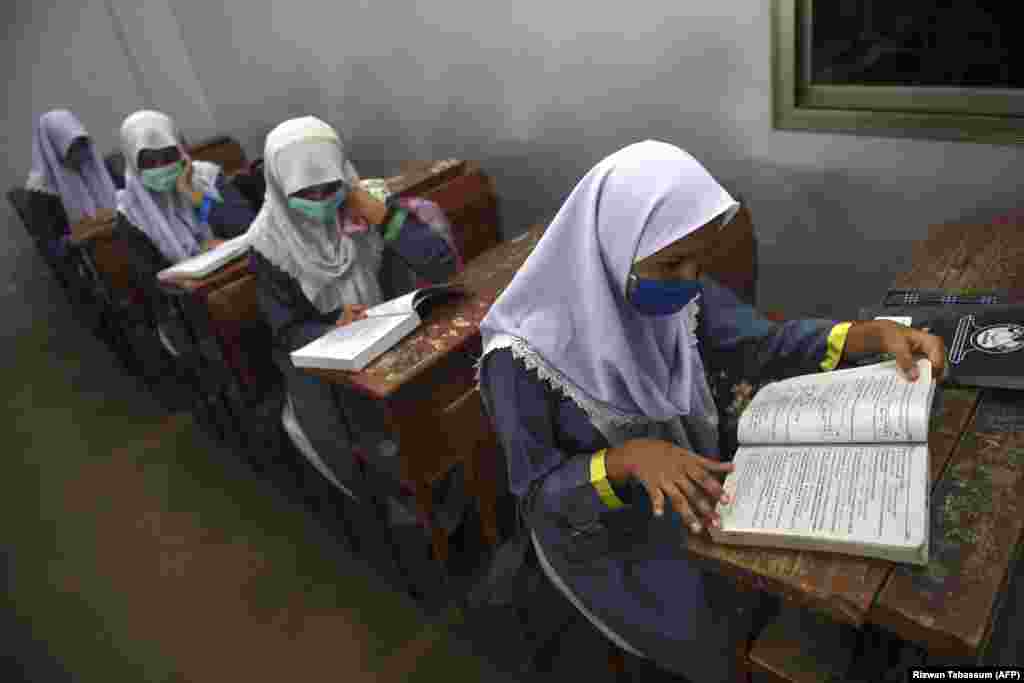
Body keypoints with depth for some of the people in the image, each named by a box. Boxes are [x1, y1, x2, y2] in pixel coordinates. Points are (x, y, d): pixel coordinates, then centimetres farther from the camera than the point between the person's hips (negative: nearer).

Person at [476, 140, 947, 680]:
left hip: (684, 484, 5)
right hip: (596, 531, -5)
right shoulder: (523, 353, -32)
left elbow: (761, 346, -10)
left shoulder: (671, 291, -16)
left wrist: (875, 333, -25)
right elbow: (539, 495, -26)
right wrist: (628, 459, -43)